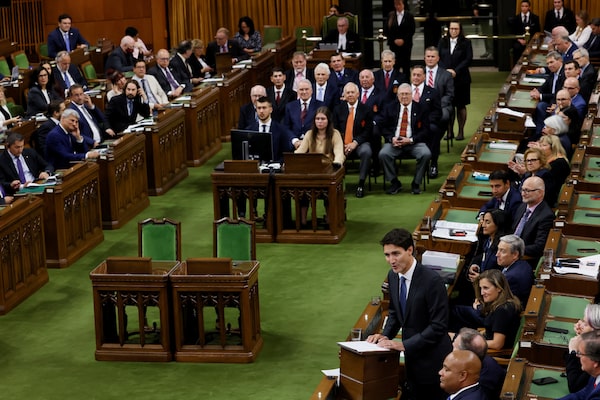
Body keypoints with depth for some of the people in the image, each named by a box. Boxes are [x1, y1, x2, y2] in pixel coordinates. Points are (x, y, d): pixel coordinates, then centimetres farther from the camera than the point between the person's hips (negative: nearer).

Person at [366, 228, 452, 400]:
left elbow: (439, 326, -22)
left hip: (432, 359, -7)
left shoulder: (432, 280, -23)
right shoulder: (393, 276, 1)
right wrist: (386, 335, -2)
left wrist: (404, 344, -23)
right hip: (411, 357, 7)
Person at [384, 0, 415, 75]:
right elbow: (386, 30, 2)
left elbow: (412, 30, -2)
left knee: (406, 64, 2)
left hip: (406, 44, 0)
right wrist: (394, 40, -9)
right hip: (394, 44, 1)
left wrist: (403, 40, -11)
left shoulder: (409, 16, 1)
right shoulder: (390, 16, 4)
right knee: (395, 64, -4)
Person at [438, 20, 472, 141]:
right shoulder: (442, 42, 8)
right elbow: (438, 57, 4)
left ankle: (461, 132, 7)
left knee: (461, 106, 2)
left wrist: (455, 71, -14)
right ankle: (450, 131, 6)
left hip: (461, 78, -2)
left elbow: (468, 59, -6)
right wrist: (445, 70, -12)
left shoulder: (466, 43, 0)